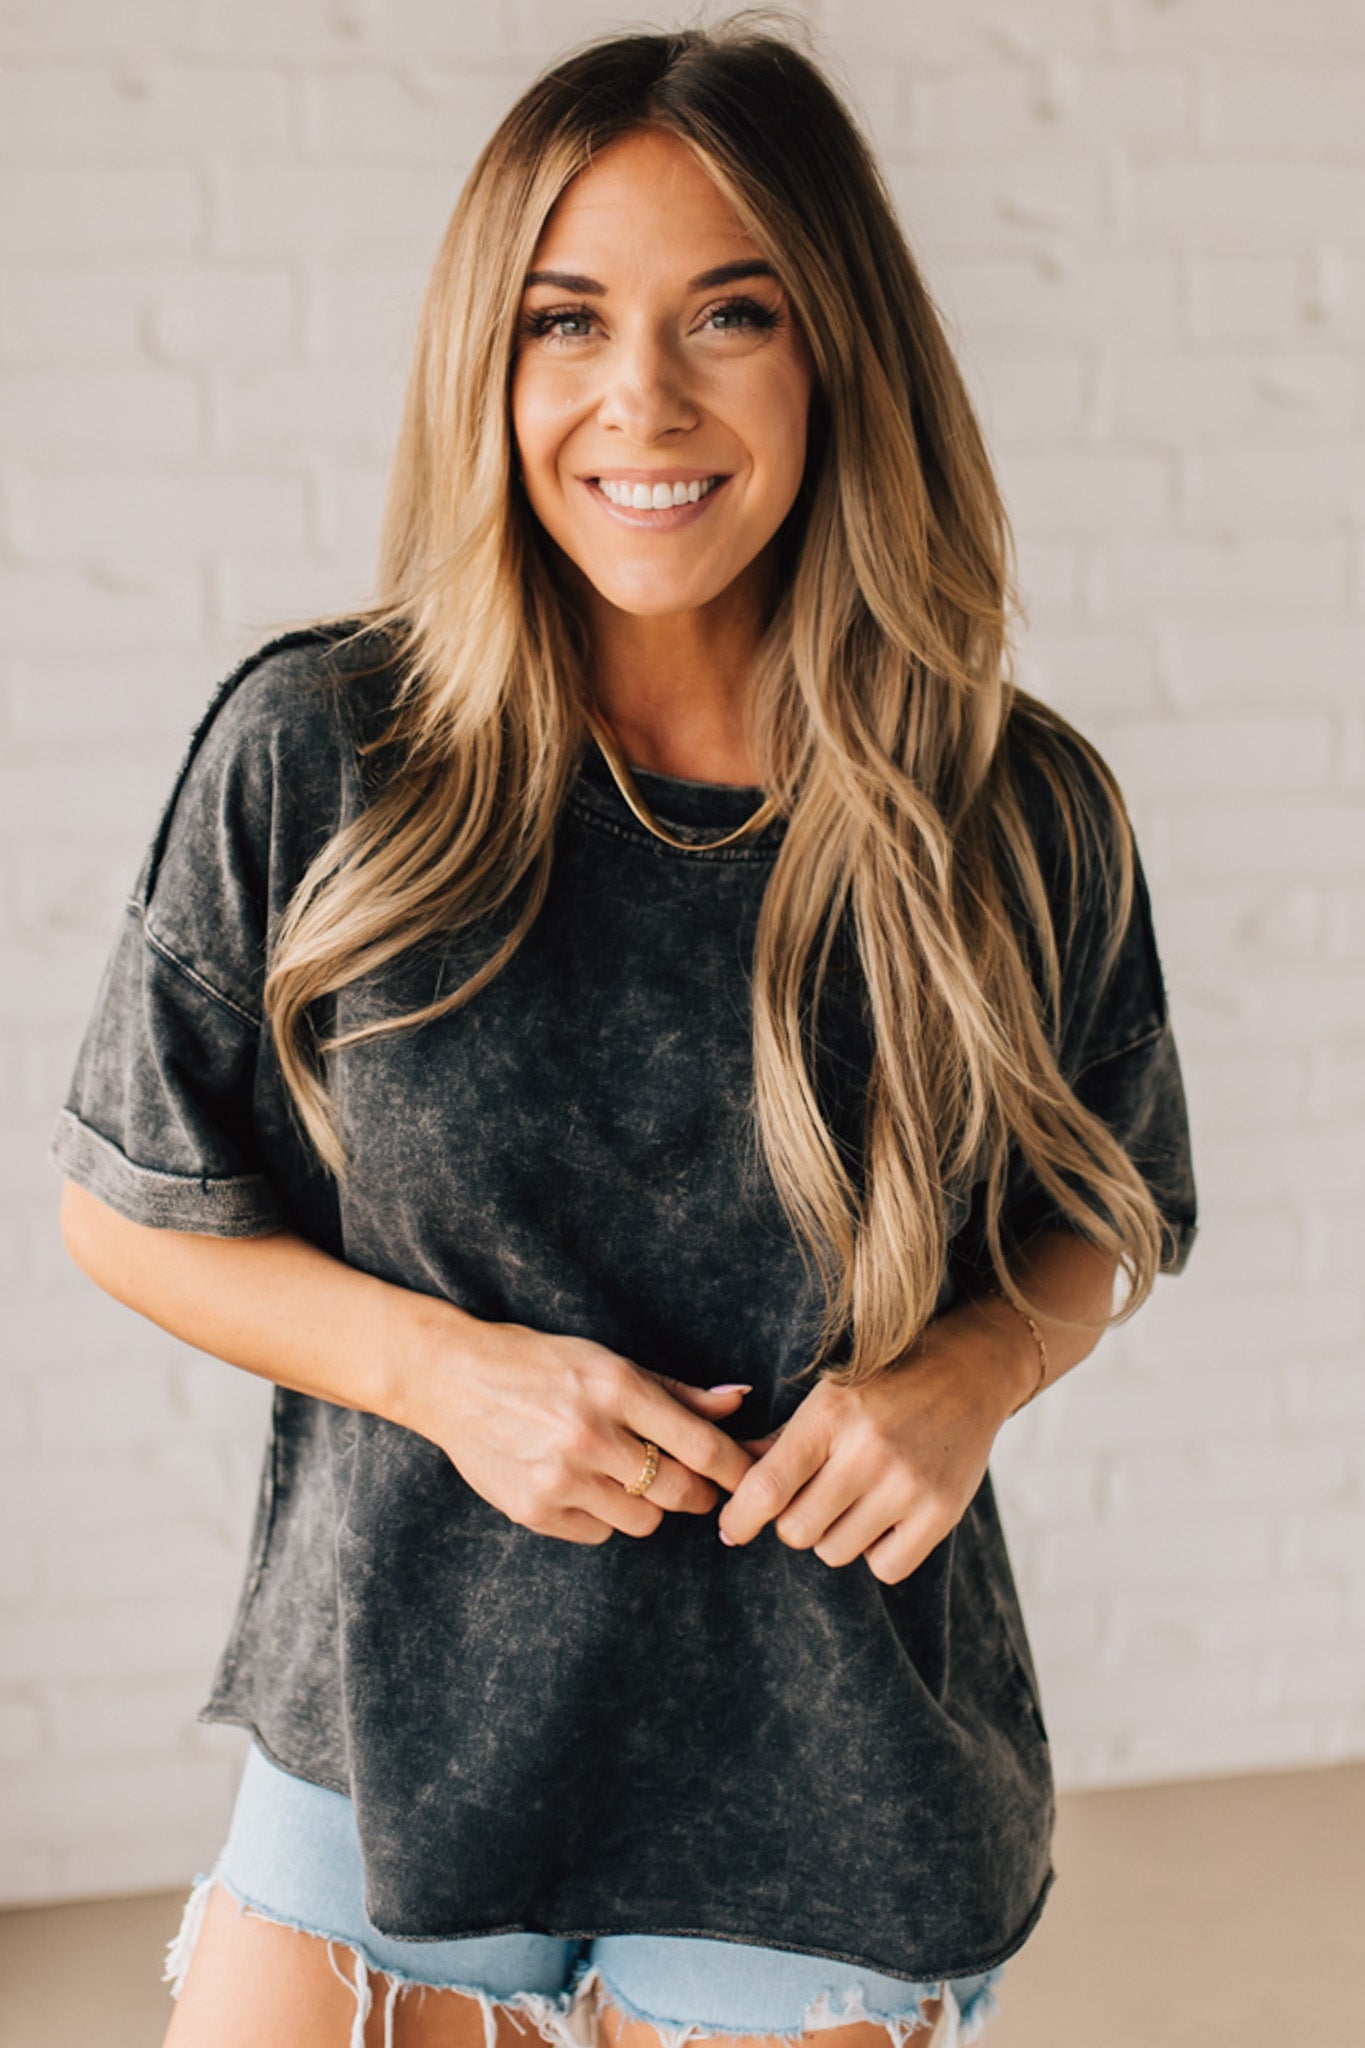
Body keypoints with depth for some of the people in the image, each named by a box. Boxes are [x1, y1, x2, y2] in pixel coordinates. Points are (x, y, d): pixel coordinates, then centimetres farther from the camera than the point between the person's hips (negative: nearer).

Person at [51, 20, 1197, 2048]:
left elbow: (1096, 1220, 8)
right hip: (390, 1756, 0)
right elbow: (128, 1208, 0)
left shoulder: (1021, 815, -8)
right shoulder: (315, 754, -10)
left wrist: (975, 1370, -13)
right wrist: (442, 1365, -16)